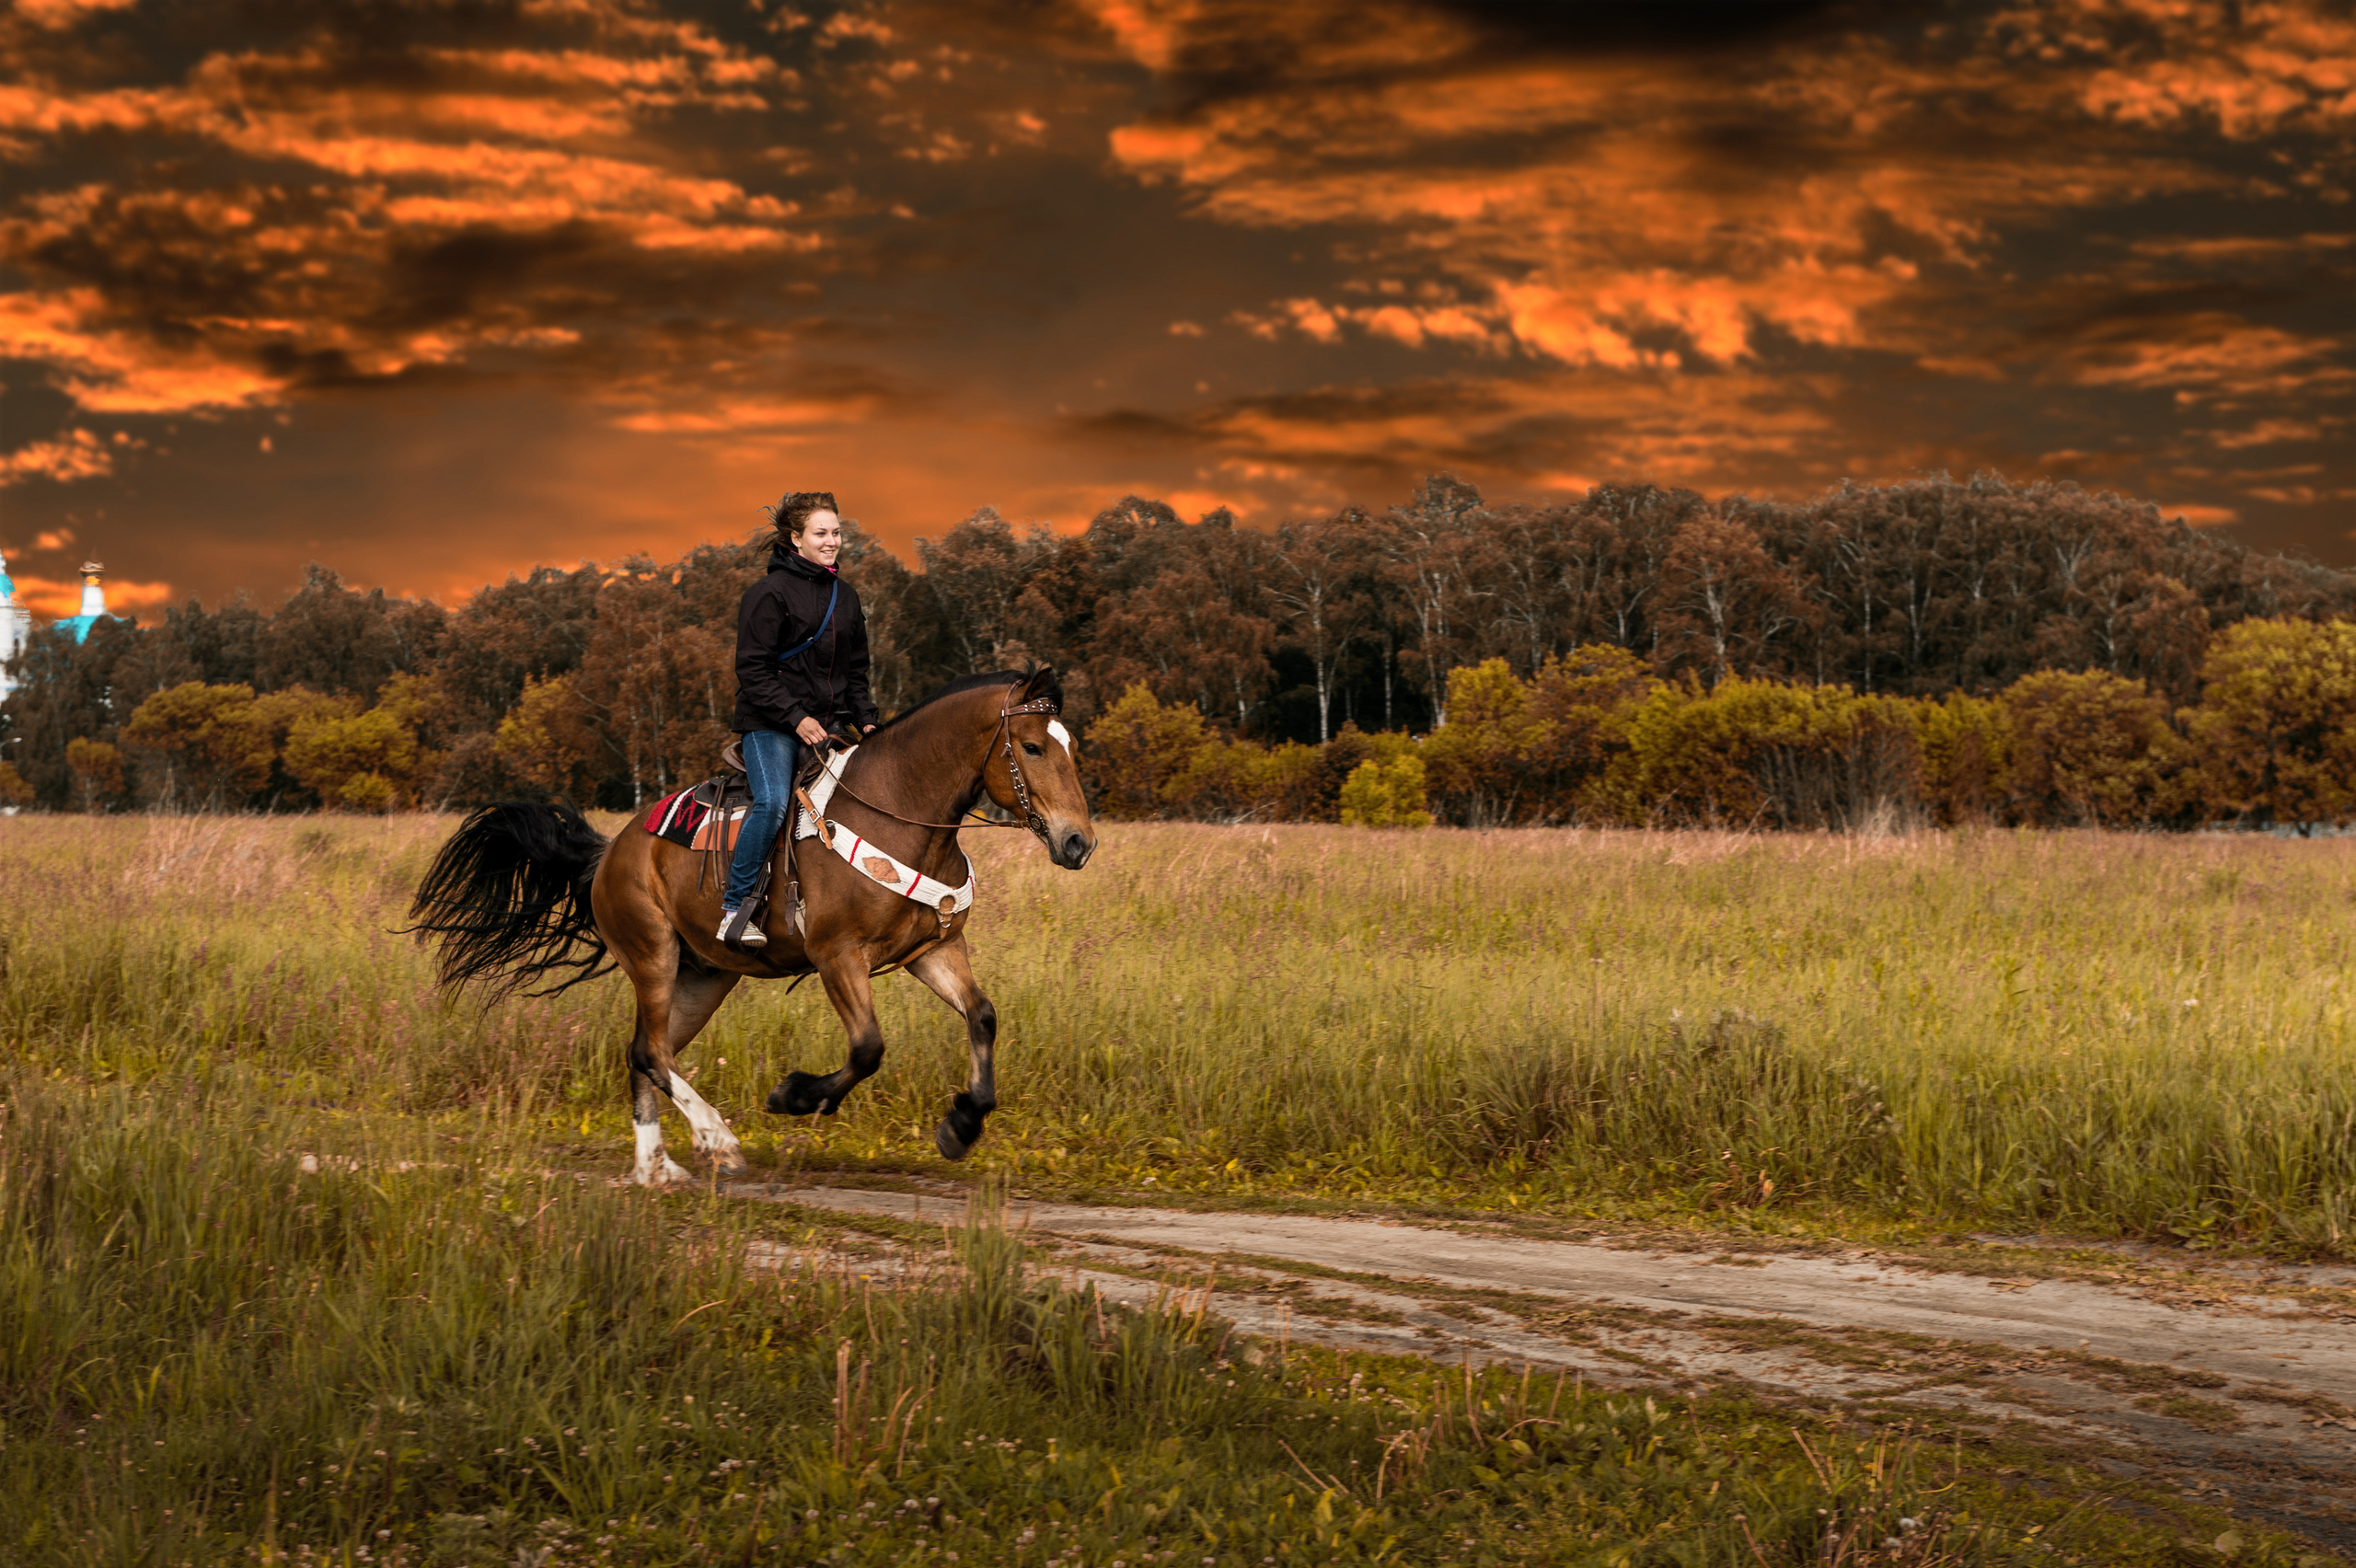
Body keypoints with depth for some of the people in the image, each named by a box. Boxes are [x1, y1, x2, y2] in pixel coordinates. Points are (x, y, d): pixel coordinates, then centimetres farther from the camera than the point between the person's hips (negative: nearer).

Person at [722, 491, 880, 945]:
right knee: (773, 802, -27)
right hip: (770, 724, -7)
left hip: (825, 724, 7)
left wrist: (865, 720, 7)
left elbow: (856, 671, 22)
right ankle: (735, 907, -20)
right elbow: (753, 669, -11)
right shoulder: (769, 593, -7)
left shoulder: (846, 596, 15)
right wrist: (796, 717, -18)